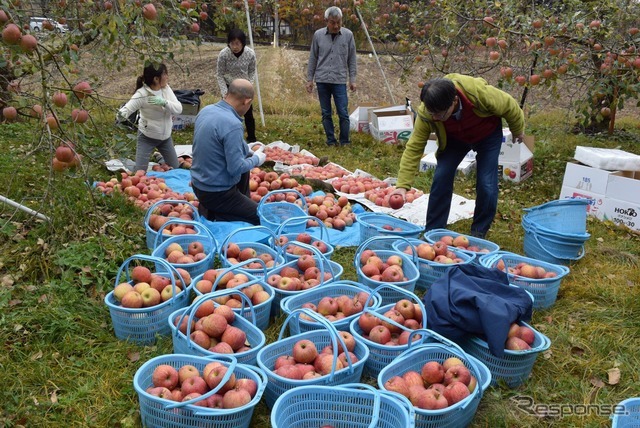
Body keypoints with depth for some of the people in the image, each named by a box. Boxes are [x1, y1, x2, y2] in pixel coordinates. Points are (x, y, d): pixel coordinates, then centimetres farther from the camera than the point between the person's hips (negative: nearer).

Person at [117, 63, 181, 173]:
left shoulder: (166, 88, -9)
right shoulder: (142, 94, -23)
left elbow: (179, 109, -15)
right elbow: (128, 107, -32)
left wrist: (164, 102, -34)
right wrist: (122, 114, -56)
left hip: (165, 136, 5)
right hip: (147, 137, -5)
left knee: (175, 169, 18)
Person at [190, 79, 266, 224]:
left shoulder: (206, 110, 0)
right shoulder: (232, 124, -27)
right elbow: (236, 168, -25)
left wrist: (248, 150, 17)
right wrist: (256, 159, -6)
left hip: (199, 184, 9)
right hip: (216, 192, -9)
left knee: (245, 158, 28)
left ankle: (243, 205, 34)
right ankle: (213, 212, -1)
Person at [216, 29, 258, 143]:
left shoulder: (250, 53, -21)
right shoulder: (223, 54, -25)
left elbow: (252, 71, -4)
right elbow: (220, 75, -14)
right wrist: (224, 92, -21)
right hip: (229, 87, -1)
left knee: (248, 113, 8)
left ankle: (252, 138, 27)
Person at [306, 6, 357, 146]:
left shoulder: (348, 35, 1)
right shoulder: (318, 35, 2)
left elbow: (352, 59, 5)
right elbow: (313, 58, 8)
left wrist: (352, 79, 2)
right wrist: (309, 79, 7)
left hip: (340, 80, -1)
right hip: (322, 80, 1)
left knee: (343, 113, -4)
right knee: (326, 113, 6)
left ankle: (344, 143, 9)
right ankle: (331, 141, 16)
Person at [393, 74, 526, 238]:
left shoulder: (480, 93, -40)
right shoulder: (425, 113, -35)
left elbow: (509, 106, -19)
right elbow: (414, 148, -30)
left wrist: (518, 131, 0)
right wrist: (403, 185, -38)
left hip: (488, 134, -1)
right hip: (454, 137, 2)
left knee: (486, 184, -13)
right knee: (441, 177, -13)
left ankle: (479, 232, 8)